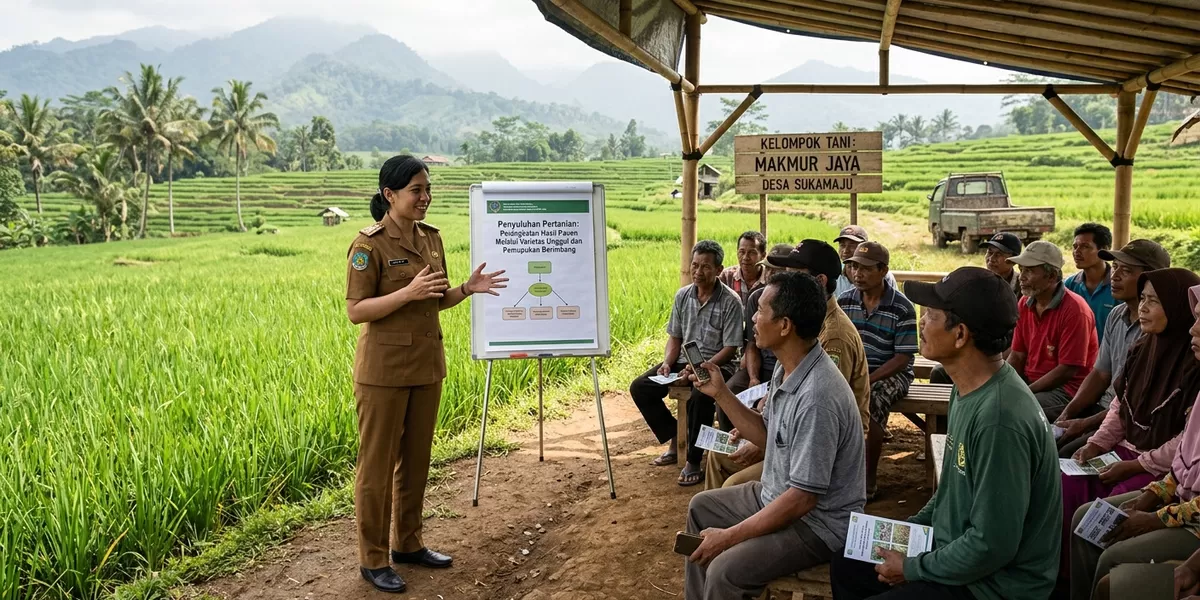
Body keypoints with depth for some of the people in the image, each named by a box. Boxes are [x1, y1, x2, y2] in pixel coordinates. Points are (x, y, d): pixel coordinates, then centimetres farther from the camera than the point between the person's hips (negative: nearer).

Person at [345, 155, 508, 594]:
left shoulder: (431, 237, 8)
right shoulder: (369, 245, -13)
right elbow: (355, 311, -15)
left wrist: (467, 288, -4)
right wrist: (408, 292, -25)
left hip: (426, 363, 7)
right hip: (384, 367, -7)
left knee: (416, 458, 15)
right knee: (377, 464, 3)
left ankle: (408, 543, 30)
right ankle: (372, 559, 15)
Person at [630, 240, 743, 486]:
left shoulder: (730, 302, -12)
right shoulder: (682, 295, 5)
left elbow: (730, 349, -13)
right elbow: (674, 337, 11)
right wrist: (667, 363, -8)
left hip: (717, 365, -6)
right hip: (684, 361, 6)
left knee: (699, 398, -37)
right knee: (640, 388, -9)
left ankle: (694, 461, -16)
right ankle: (675, 440, 7)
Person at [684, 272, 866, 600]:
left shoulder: (817, 397, -32)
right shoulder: (787, 367, -1)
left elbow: (802, 499, -29)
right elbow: (767, 436, 12)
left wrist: (729, 536, -24)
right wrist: (721, 393, 1)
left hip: (817, 521, -10)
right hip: (779, 496, 10)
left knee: (725, 572, -25)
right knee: (701, 508, 20)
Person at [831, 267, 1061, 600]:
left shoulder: (999, 419, -30)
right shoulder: (969, 387, 0)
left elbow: (991, 547, -27)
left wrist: (913, 569, -15)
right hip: (955, 545, 9)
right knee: (847, 566, 14)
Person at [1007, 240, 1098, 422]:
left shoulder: (1074, 309, -16)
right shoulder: (1025, 304, 6)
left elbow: (1068, 370, -19)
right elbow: (1017, 355, 8)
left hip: (1068, 390, -7)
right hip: (1031, 382, 7)